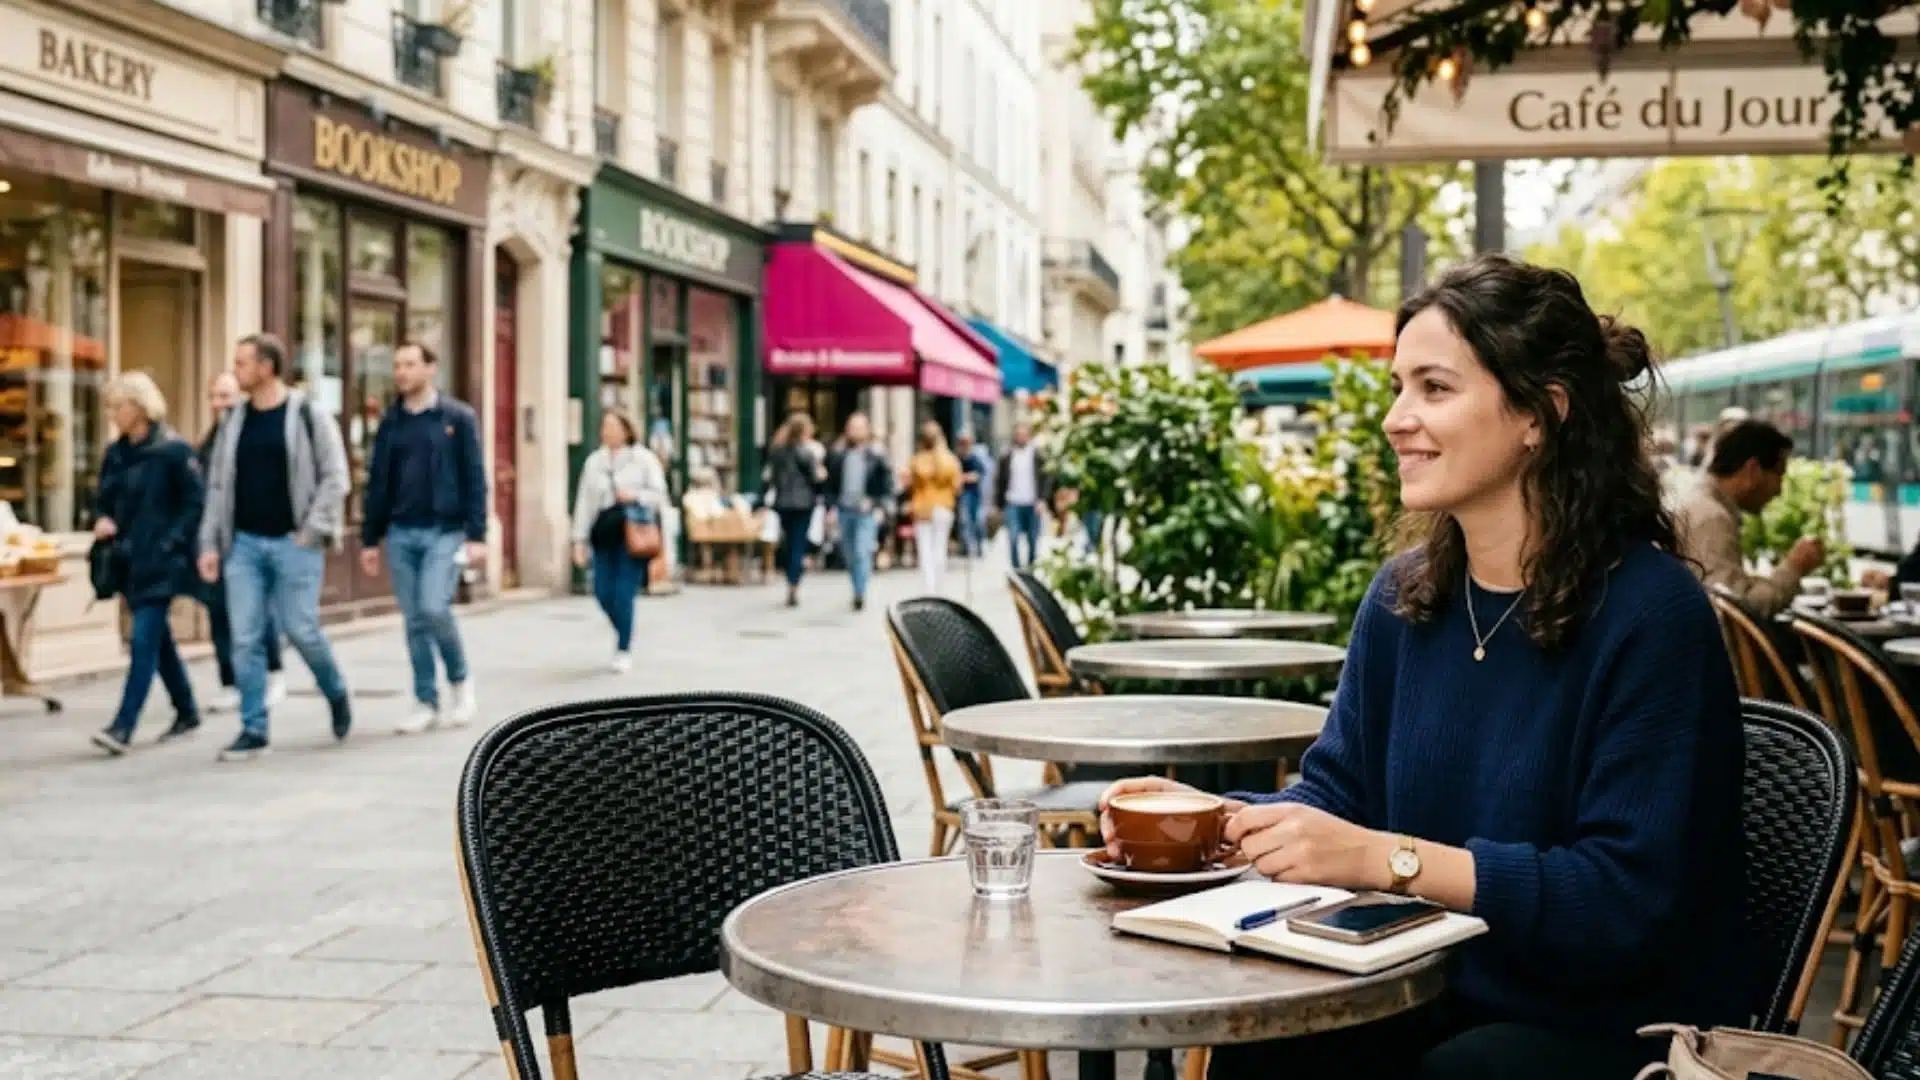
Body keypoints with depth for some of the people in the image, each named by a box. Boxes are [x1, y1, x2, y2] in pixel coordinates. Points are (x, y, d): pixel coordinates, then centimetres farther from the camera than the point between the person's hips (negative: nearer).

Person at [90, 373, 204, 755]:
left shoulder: (173, 450, -10)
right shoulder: (115, 454, 10)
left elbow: (195, 502, -11)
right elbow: (103, 499, 18)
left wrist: (170, 544, -17)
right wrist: (102, 520, -4)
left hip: (161, 563, -8)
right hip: (130, 561, 8)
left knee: (144, 641, -11)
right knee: (158, 640, 15)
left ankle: (123, 727, -13)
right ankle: (187, 712, 28)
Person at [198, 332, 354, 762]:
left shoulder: (309, 416, -4)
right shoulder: (234, 421, 10)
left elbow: (334, 478, -6)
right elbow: (217, 486, 12)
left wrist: (313, 530, -13)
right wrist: (210, 543, 6)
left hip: (293, 544, -4)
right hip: (244, 544, 4)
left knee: (301, 630, -3)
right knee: (245, 639, -1)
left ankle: (336, 693, 26)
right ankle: (253, 730, 6)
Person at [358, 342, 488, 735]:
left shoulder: (458, 417, -1)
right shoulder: (390, 423, 10)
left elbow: (474, 479, -4)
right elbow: (377, 484, 13)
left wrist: (476, 535, -10)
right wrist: (369, 539, 10)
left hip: (444, 531, -4)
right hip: (400, 533, 4)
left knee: (434, 608, -16)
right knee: (414, 620, 4)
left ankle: (460, 678, 9)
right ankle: (426, 703, 12)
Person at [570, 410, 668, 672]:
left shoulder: (643, 459, 3)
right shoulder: (594, 461, 13)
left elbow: (659, 494, 2)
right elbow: (584, 503, 10)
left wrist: (636, 496, -17)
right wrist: (580, 540, 5)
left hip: (633, 532, -4)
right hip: (604, 532, 4)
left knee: (624, 592, -9)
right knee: (603, 591, -1)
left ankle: (624, 651, 2)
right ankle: (625, 635, 25)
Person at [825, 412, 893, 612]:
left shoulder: (876, 455, 0)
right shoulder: (839, 455, 7)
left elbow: (887, 481, 1)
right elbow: (831, 482, 12)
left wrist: (880, 507, -7)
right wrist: (832, 506, 4)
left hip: (867, 512, -4)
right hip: (844, 511, 4)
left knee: (862, 552, -15)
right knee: (850, 556, 10)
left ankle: (860, 594, -15)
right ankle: (858, 591, 23)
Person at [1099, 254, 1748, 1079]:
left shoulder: (1649, 613, -16)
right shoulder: (1403, 596, 6)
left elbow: (1625, 898, -22)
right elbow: (1338, 796, 8)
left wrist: (1387, 859, -28)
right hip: (1442, 1004, 5)